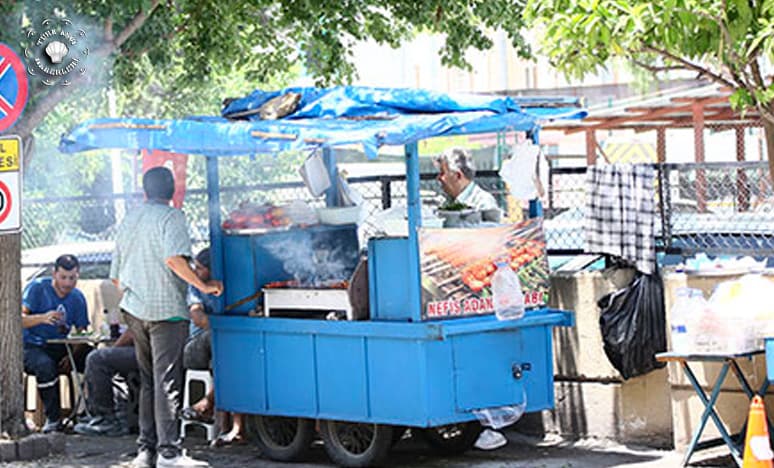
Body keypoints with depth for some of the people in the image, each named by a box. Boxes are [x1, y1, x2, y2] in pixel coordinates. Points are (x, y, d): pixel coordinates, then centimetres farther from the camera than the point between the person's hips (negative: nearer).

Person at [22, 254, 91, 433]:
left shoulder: (78, 298, 6)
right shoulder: (37, 288, -6)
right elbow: (19, 320, -16)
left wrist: (73, 355, -17)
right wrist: (42, 318, -36)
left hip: (60, 348, 4)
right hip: (32, 347, -4)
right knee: (45, 365, -39)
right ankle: (53, 419, -26)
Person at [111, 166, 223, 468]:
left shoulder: (128, 221, 17)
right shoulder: (171, 217, -6)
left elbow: (116, 276, 20)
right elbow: (174, 259, -23)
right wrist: (203, 286, -16)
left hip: (134, 309, 7)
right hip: (166, 309, -7)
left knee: (148, 381, 13)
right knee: (167, 382, -7)